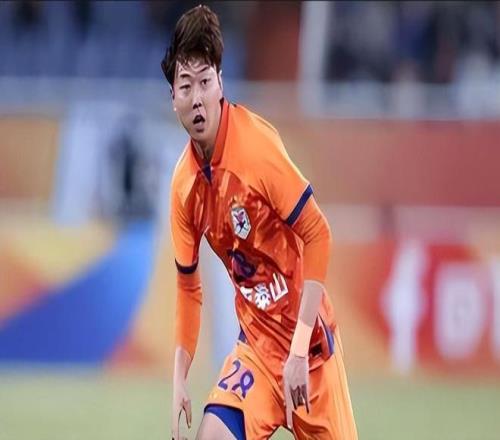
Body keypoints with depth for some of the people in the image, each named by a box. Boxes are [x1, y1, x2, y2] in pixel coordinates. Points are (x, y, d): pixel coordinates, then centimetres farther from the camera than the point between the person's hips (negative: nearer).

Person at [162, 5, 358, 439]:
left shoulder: (257, 145, -20)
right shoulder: (184, 185, -2)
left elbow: (318, 236, -18)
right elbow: (189, 287, 10)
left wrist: (299, 350, -21)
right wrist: (179, 381, 1)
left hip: (309, 338, -4)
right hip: (256, 341, 4)